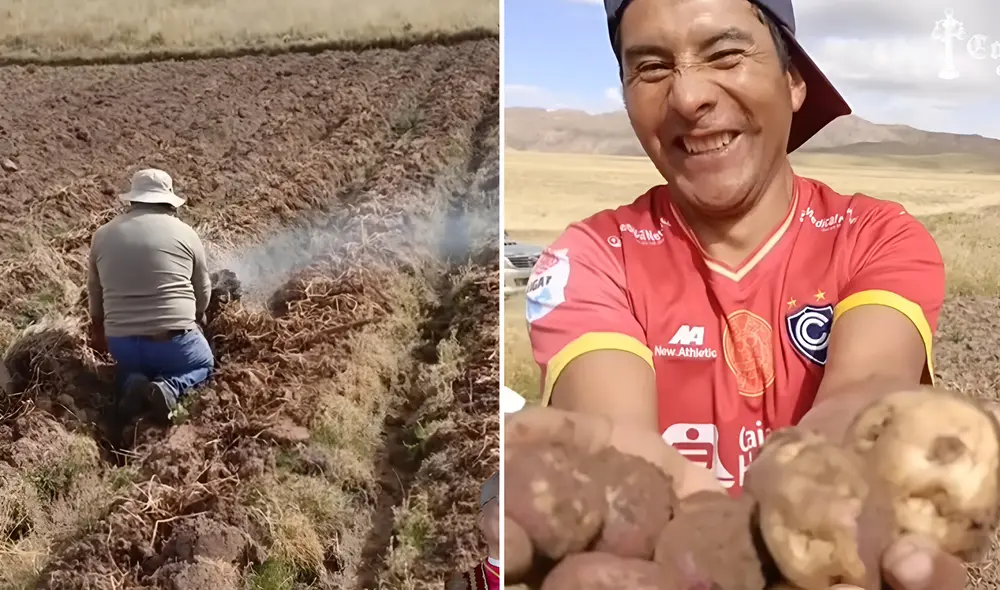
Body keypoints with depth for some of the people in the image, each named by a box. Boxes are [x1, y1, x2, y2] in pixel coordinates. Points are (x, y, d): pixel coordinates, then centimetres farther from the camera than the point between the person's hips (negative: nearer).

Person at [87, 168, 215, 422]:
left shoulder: (103, 235, 6)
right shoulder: (185, 233, -1)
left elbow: (95, 290, 19)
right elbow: (203, 290, 10)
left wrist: (98, 328, 38)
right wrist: (196, 319, 32)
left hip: (121, 342, 3)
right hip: (173, 339, -3)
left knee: (129, 367, 36)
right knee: (205, 365, 27)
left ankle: (131, 384, 1)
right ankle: (169, 388, -4)